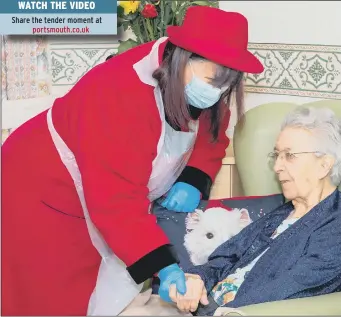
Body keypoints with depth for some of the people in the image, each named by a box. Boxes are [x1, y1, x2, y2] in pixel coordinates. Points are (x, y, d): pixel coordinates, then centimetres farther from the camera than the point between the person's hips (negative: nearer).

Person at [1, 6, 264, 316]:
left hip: (107, 200, 8)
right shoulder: (121, 95, -36)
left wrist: (193, 181, -15)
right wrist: (164, 267, -45)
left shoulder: (196, 92, -11)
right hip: (45, 193, -7)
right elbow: (117, 201, -39)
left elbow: (211, 138, 7)